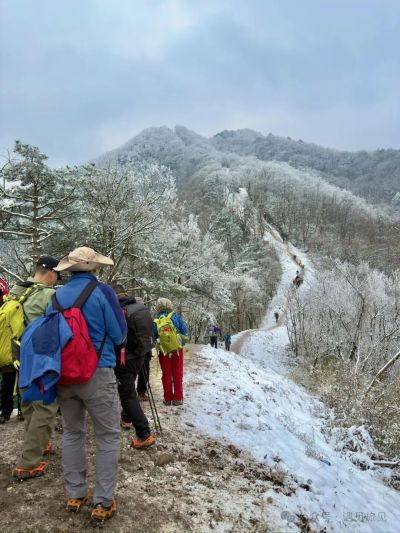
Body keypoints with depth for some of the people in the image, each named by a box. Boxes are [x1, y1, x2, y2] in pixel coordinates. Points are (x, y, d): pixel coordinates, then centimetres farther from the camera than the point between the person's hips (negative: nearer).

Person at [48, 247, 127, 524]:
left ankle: (76, 495, 29)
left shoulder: (56, 296, 4)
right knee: (108, 437, 8)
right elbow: (120, 335, -8)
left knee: (72, 433, 20)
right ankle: (103, 503, 12)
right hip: (97, 373, -5)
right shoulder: (102, 291, -11)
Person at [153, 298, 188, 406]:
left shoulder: (156, 319, -7)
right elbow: (185, 331, -5)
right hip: (177, 349, 0)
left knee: (166, 375, 10)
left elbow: (153, 335, -7)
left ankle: (168, 399, 11)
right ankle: (178, 398, 8)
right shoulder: (176, 316, -7)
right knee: (178, 374, 8)